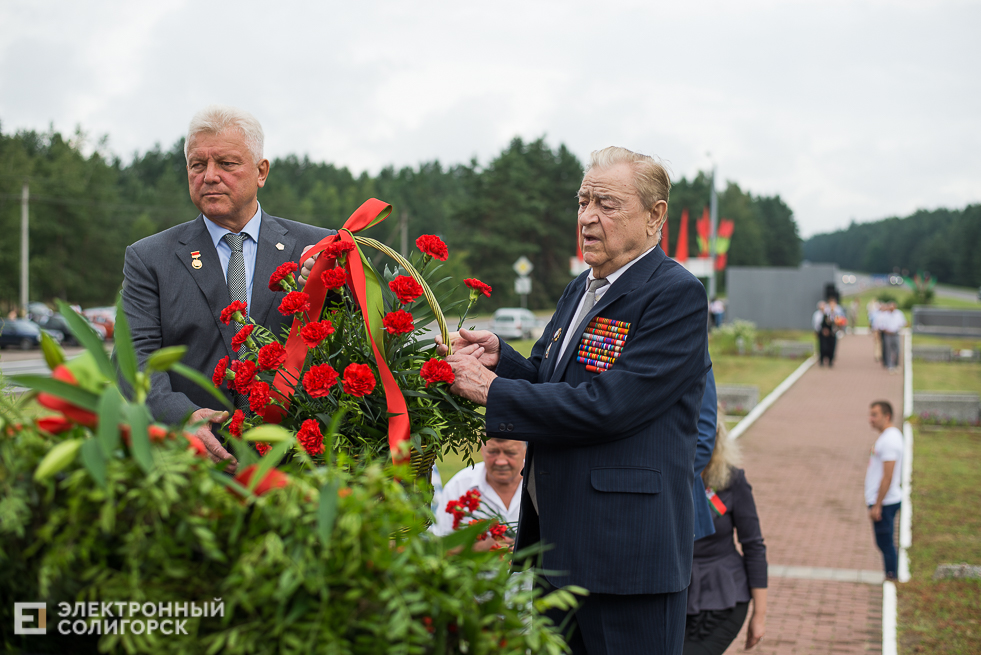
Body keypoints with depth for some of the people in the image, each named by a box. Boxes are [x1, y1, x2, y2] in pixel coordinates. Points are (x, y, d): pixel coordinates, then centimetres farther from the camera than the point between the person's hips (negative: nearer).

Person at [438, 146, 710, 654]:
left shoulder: (677, 295, -12)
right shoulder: (582, 289, 16)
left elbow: (606, 405, -21)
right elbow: (548, 384, 17)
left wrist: (493, 392, -17)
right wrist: (500, 358, -4)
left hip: (626, 549, -8)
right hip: (554, 540, 8)